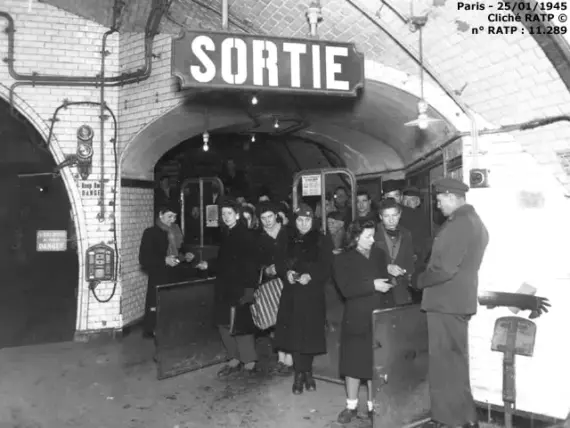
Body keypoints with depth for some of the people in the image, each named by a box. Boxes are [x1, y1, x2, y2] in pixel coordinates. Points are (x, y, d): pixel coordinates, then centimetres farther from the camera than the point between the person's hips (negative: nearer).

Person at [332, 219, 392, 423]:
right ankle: (351, 406, 23)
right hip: (357, 319, -2)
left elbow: (385, 280, 11)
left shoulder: (379, 254, 8)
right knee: (354, 362, 6)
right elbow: (346, 289, -15)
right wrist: (372, 285, -19)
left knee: (377, 363, 7)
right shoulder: (343, 260, -4)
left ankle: (373, 406, 23)